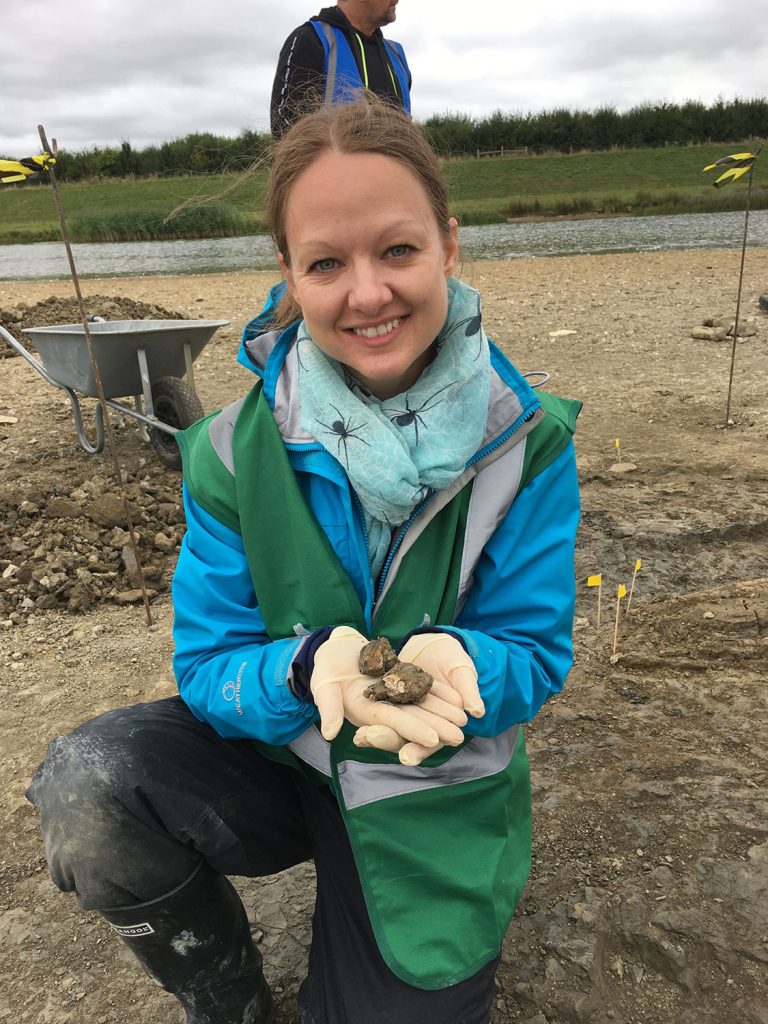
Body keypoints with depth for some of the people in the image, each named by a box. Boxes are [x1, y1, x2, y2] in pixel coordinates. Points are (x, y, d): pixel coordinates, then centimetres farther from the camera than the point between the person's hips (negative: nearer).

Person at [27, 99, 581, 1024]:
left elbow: (535, 654, -12)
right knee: (89, 782, -25)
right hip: (278, 752, 0)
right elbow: (208, 663, -13)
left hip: (432, 798, 1)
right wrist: (310, 667, -35)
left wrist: (461, 665, -36)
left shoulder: (525, 443, -16)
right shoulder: (239, 451, -15)